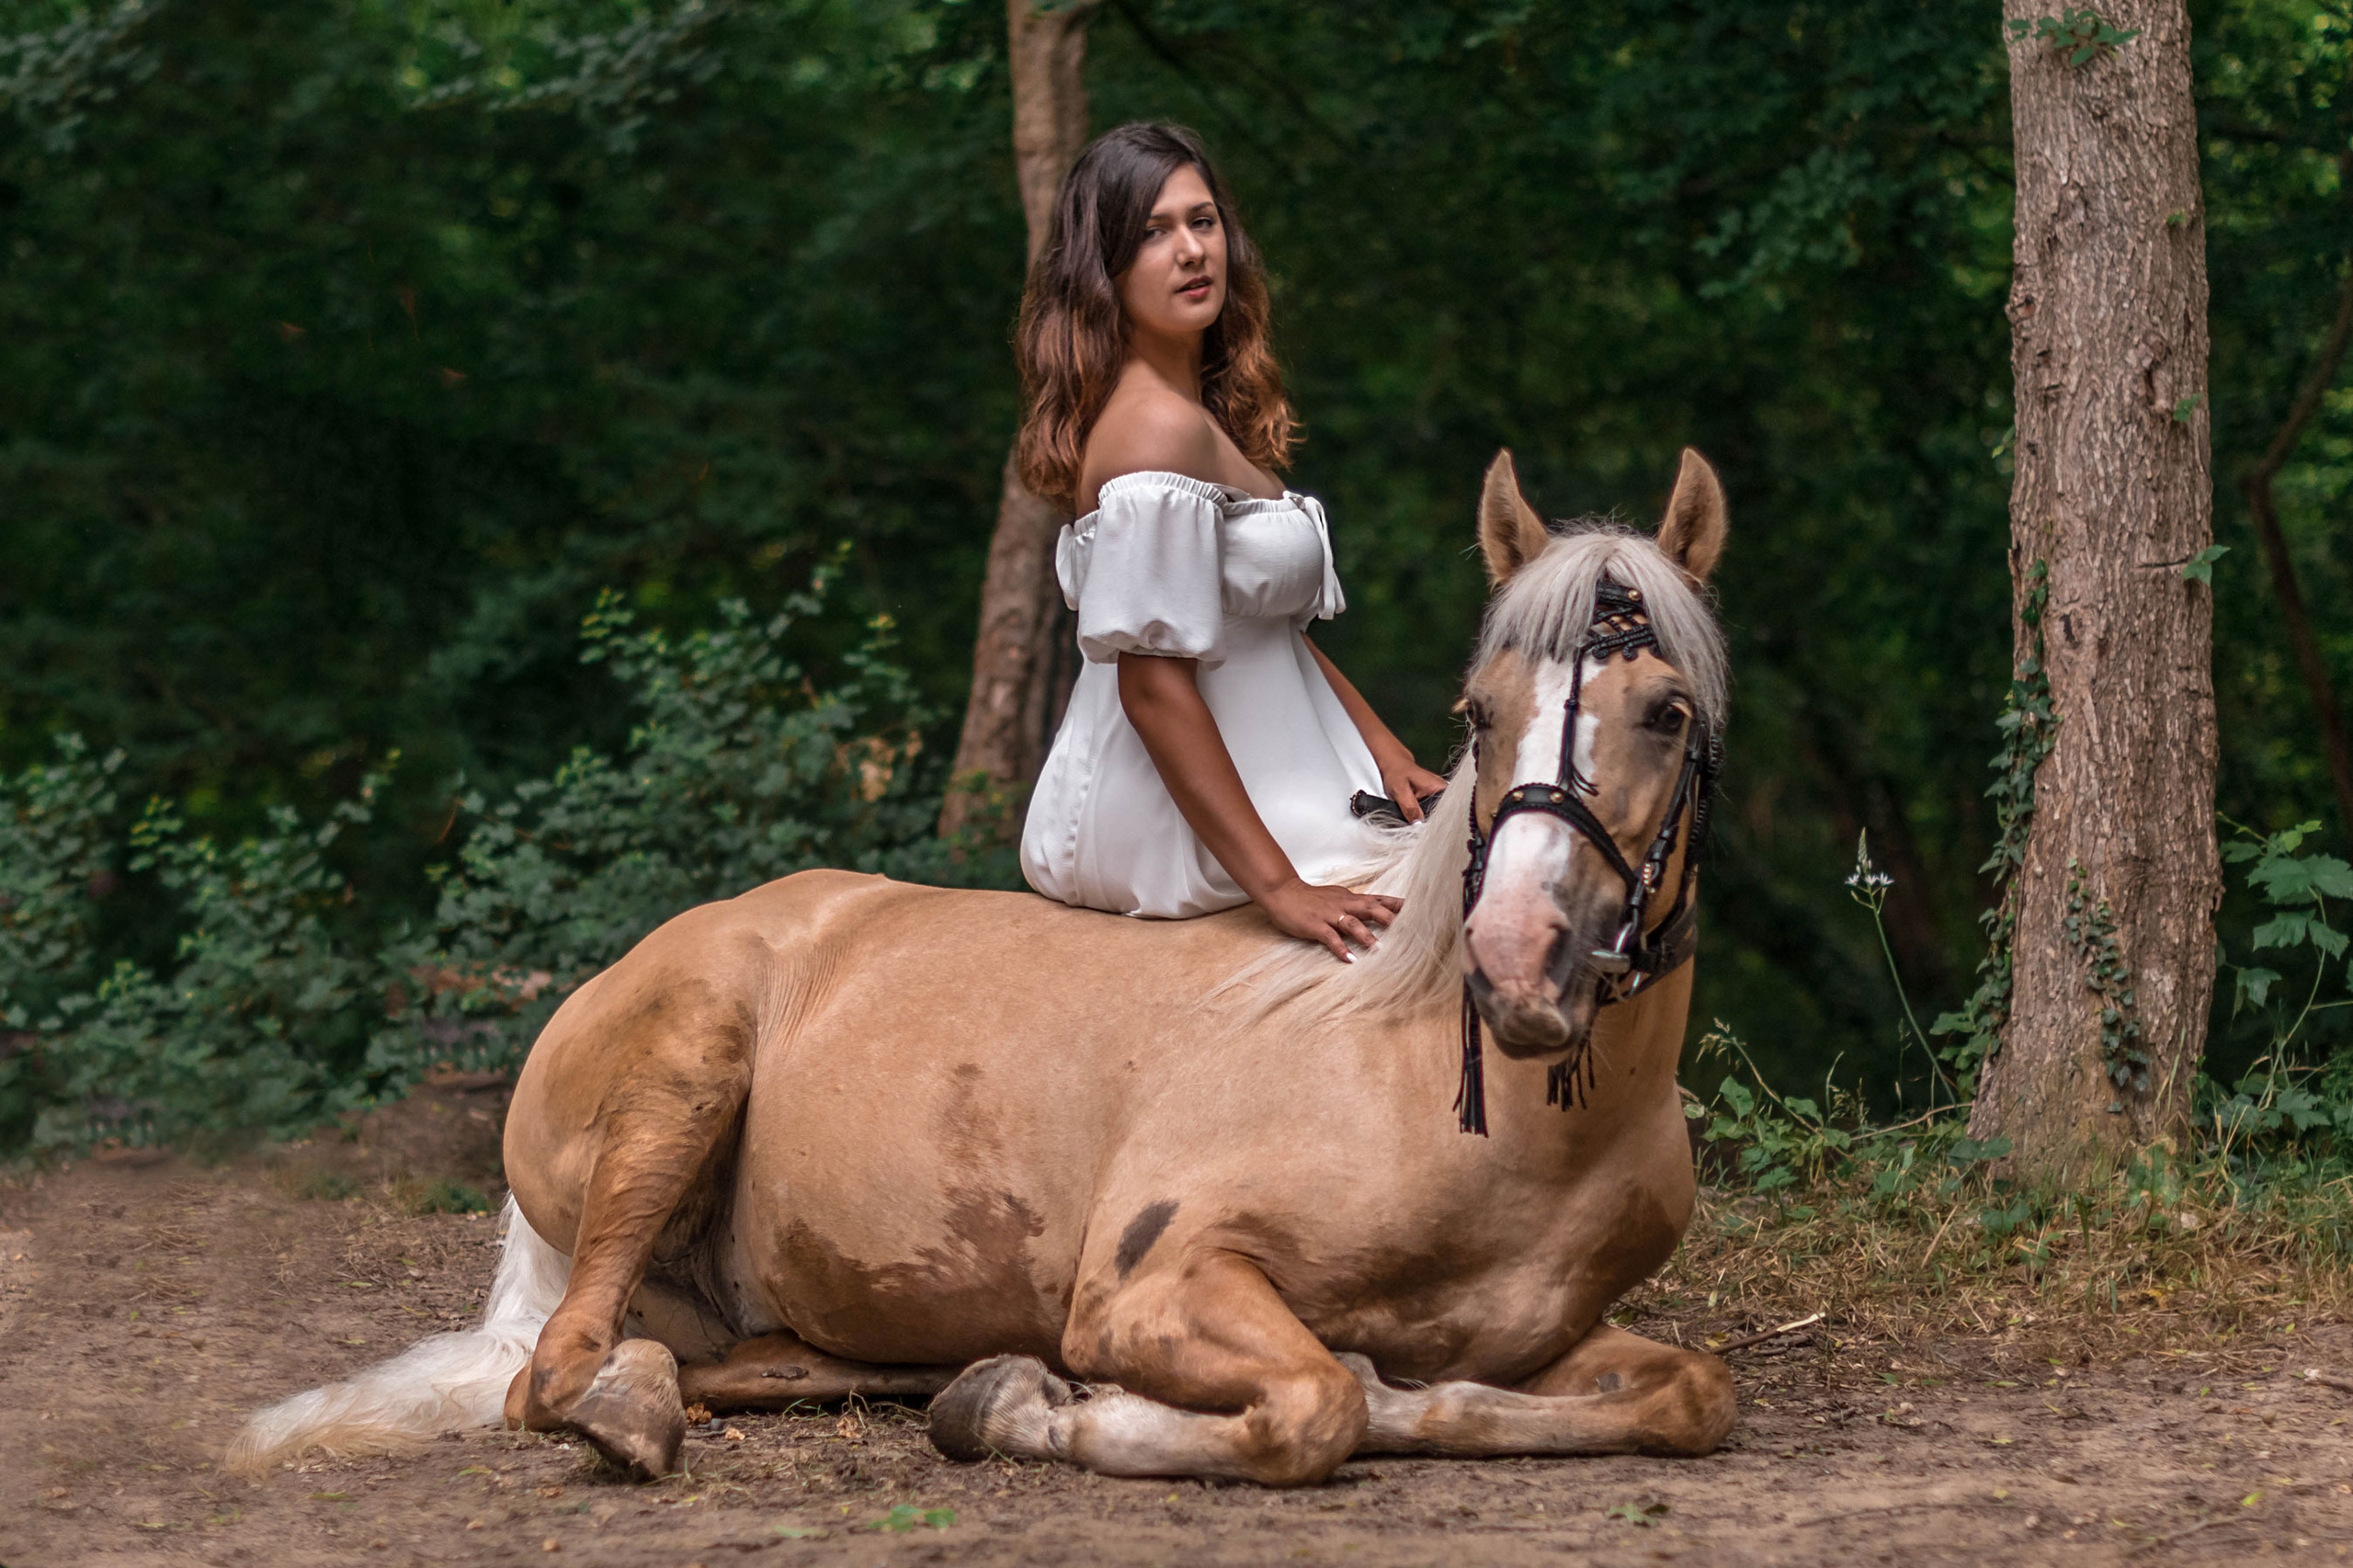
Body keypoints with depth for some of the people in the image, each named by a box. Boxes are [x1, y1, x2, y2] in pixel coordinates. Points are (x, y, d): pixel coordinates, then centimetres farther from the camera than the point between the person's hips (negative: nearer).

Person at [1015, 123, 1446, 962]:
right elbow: (1153, 681, -25)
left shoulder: (1203, 413, 11)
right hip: (1170, 826, -10)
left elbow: (1265, 625, 17)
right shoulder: (1163, 429, -21)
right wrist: (1279, 886, -27)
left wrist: (1380, 745, 8)